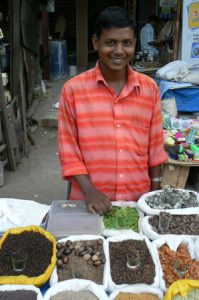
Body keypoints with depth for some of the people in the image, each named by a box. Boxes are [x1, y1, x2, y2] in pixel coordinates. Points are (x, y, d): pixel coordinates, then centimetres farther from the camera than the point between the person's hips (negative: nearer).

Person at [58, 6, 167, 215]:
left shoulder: (149, 88, 0)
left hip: (138, 200, 2)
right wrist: (89, 191, -14)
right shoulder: (73, 89, -7)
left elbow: (155, 146, 5)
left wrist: (155, 195, 6)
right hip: (90, 202, -1)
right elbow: (68, 149, -4)